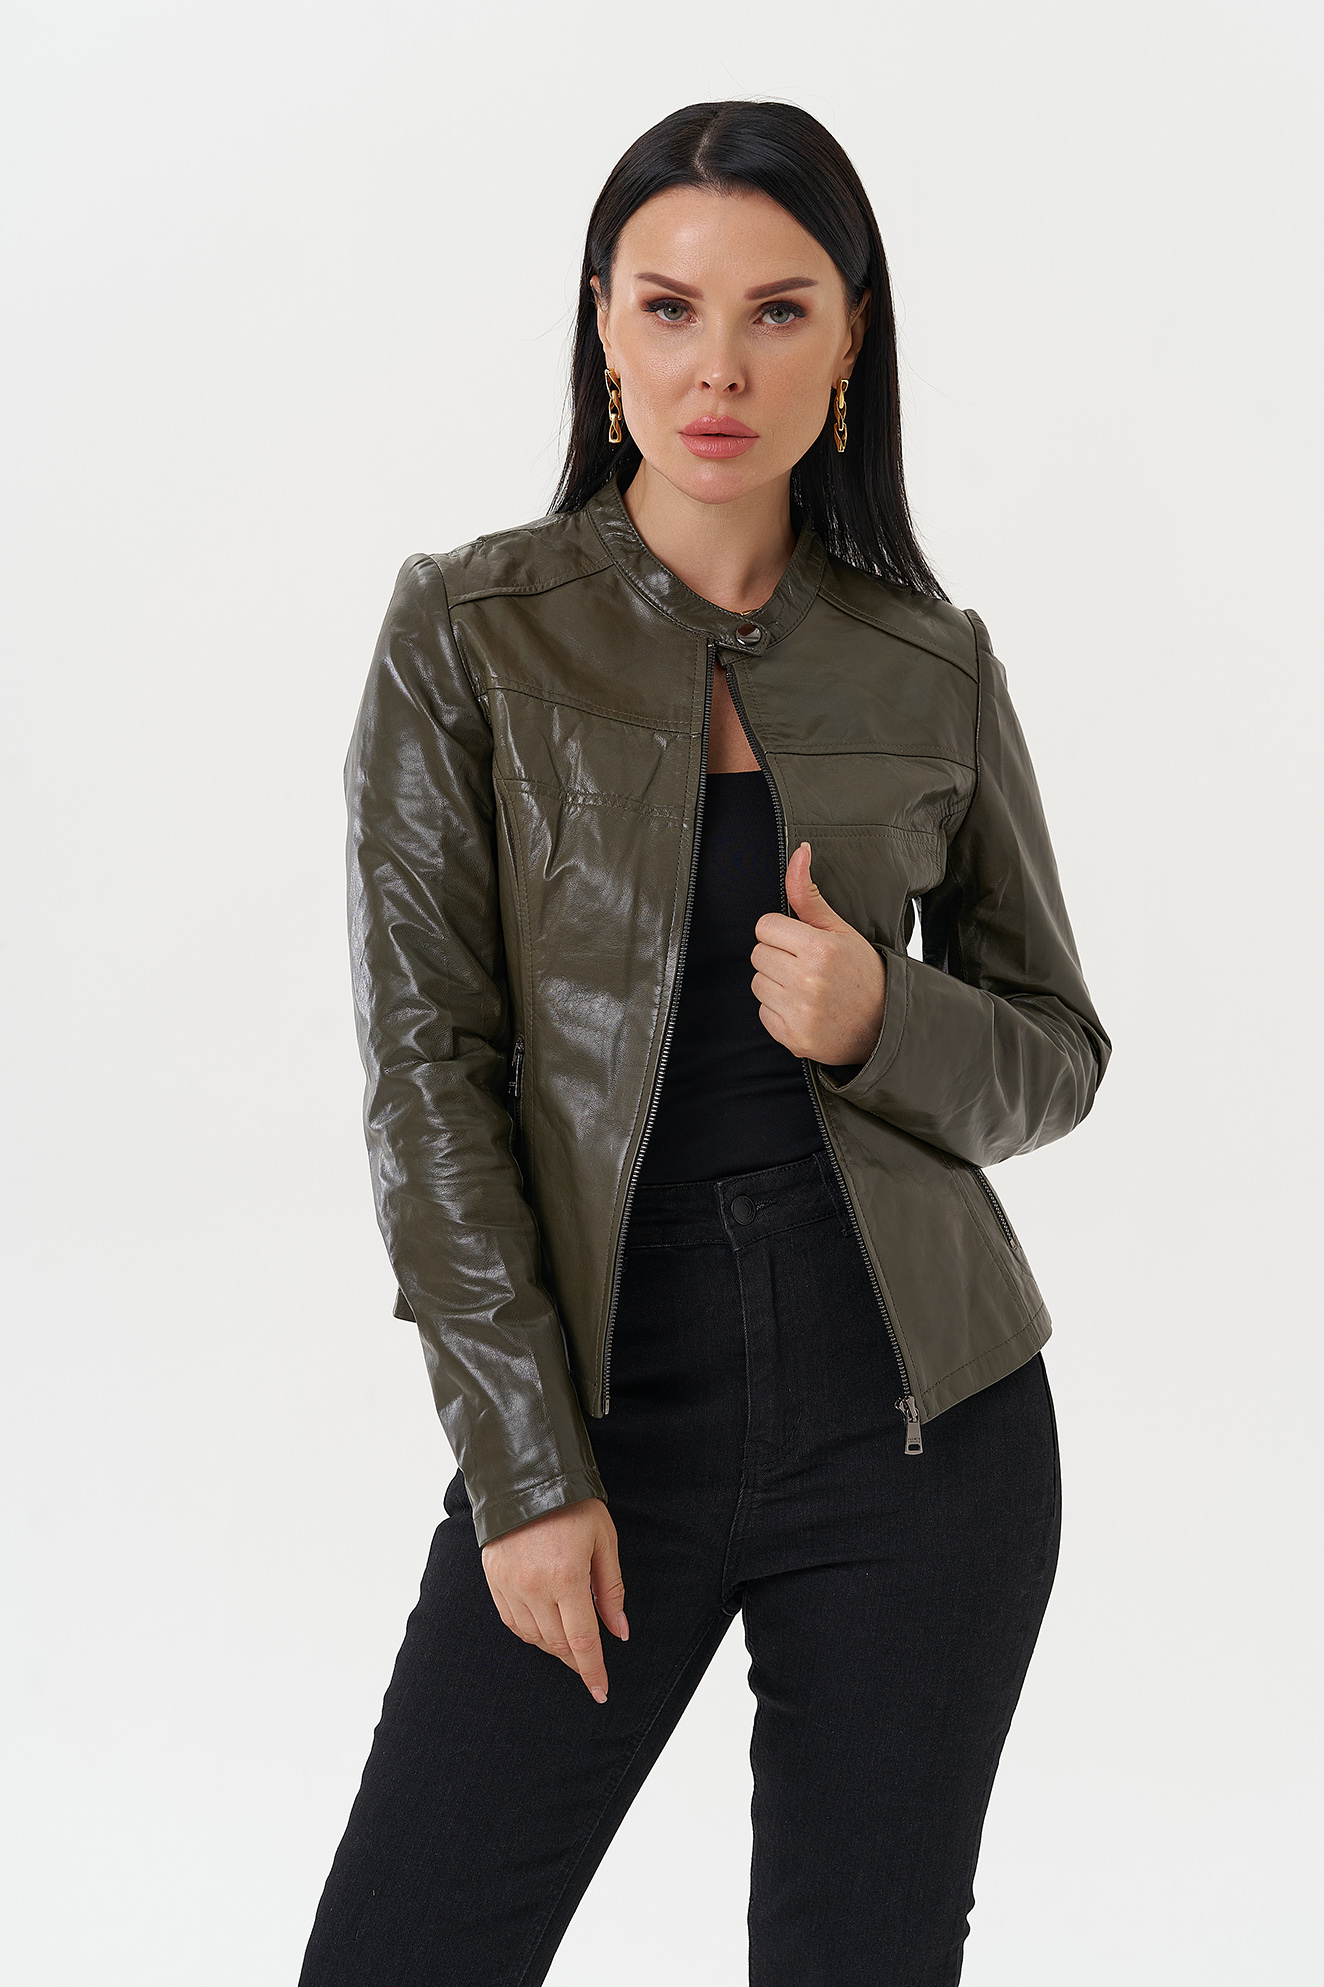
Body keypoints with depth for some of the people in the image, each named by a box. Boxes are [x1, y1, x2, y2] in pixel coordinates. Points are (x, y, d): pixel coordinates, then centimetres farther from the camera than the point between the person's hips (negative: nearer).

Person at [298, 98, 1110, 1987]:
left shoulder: (932, 665, 3)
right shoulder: (471, 630, -3)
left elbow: (1055, 1049, 10)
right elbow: (426, 1067, -6)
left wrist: (881, 1022, -12)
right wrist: (529, 1467, -10)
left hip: (918, 1423, 2)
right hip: (602, 1409, -1)